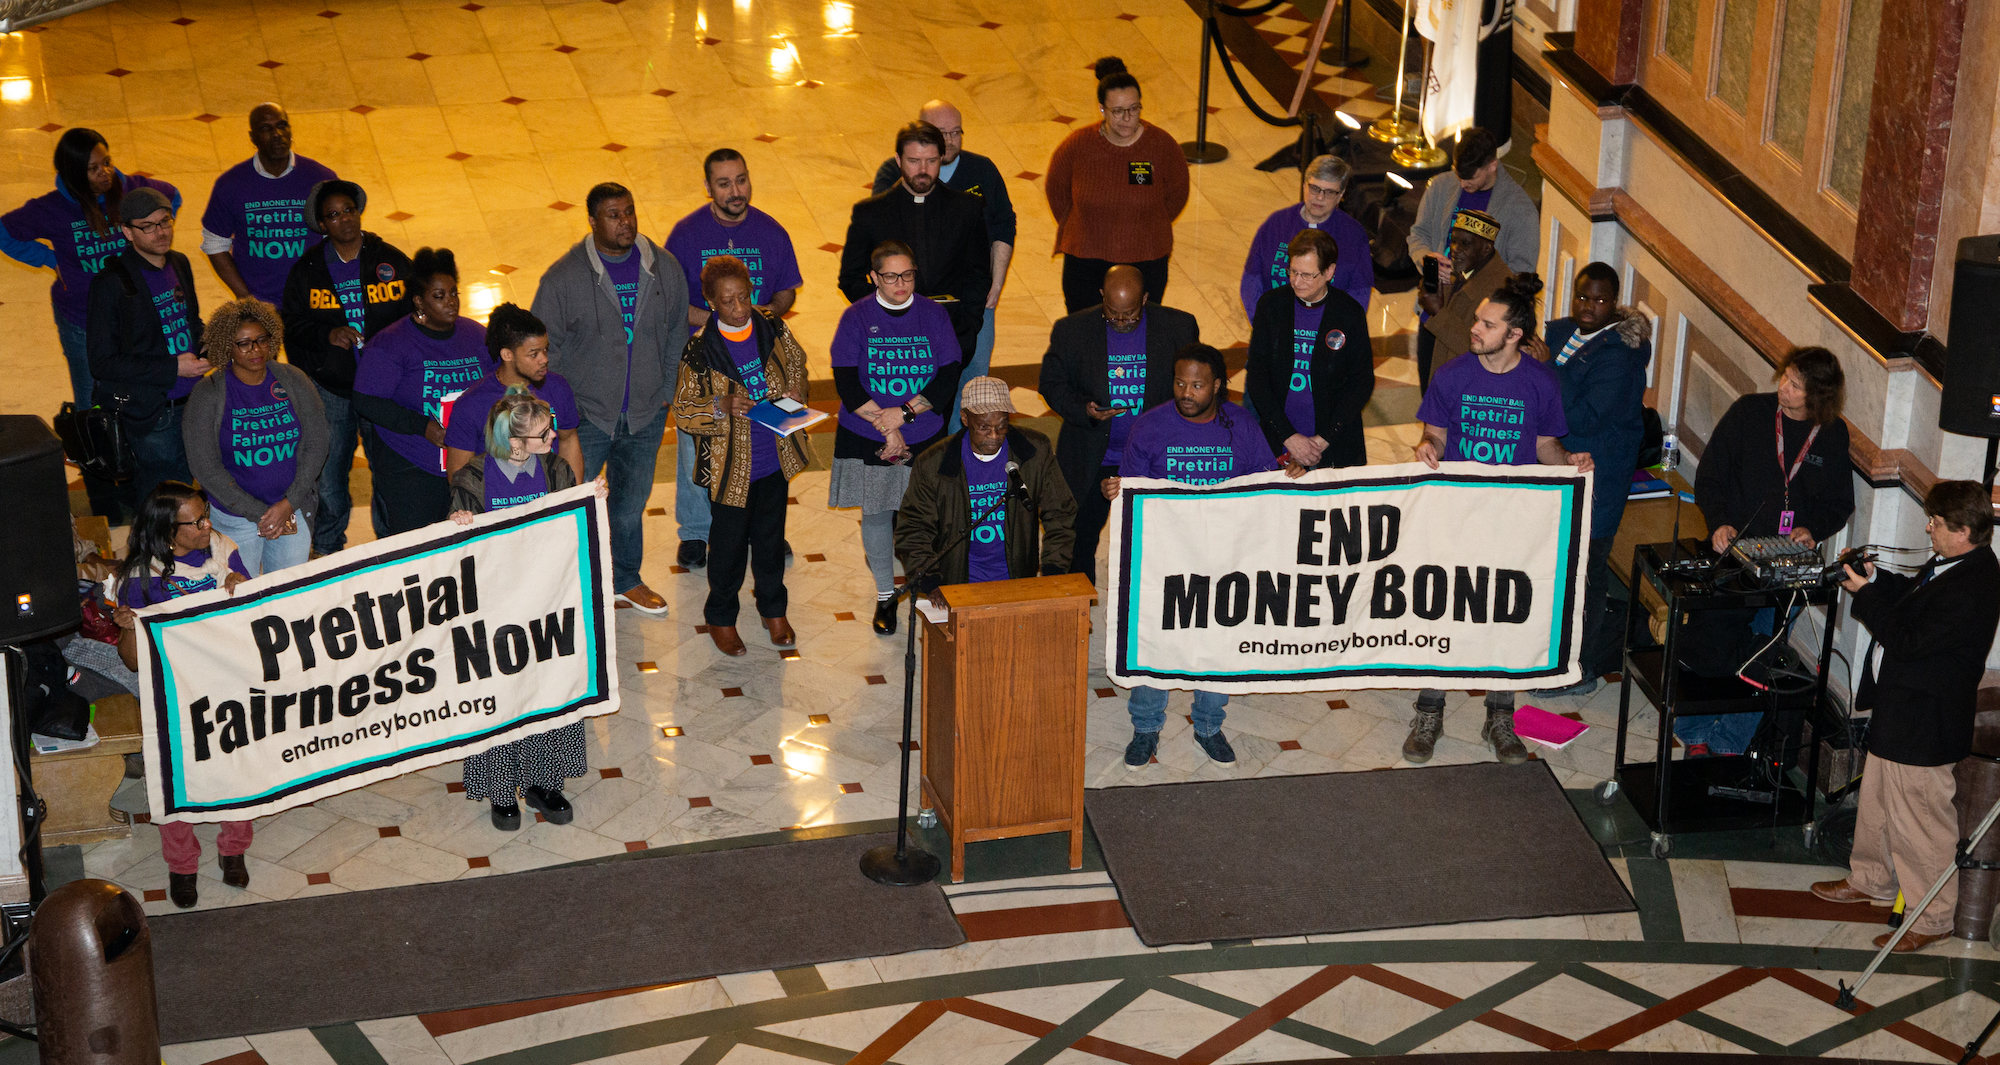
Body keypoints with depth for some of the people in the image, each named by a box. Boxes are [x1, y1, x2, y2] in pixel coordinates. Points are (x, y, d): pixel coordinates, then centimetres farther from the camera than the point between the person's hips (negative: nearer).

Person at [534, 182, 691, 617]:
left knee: (631, 502, 19)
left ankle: (627, 580, 39)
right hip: (585, 416, -3)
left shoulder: (664, 269, -3)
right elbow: (545, 349, -7)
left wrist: (666, 393, 5)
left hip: (646, 417, 3)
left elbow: (677, 335, 8)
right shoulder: (563, 277, -13)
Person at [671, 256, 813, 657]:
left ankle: (773, 609, 39)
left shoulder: (773, 330, -6)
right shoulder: (700, 350, -16)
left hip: (775, 458, 3)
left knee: (771, 537, 19)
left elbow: (796, 361, 14)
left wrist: (796, 388, -7)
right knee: (730, 544, 10)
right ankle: (721, 618, 31)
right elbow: (683, 410, -10)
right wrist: (721, 407, -27)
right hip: (730, 466, -3)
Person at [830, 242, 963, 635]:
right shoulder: (856, 318, -5)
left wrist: (905, 413, -17)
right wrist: (886, 428, -16)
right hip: (866, 438, 0)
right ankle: (885, 594, 23)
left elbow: (948, 378, -5)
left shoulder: (934, 315, -1)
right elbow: (846, 383, -9)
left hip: (924, 436, 0)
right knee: (876, 512, 7)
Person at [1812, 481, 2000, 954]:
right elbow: (1913, 594, 19)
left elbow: (1906, 641, -27)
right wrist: (1874, 578, 3)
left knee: (1919, 819, 3)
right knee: (1878, 799, 26)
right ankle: (1872, 880, 46)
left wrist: (1866, 594, -20)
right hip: (1897, 708, 11)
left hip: (1924, 724, -11)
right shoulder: (1950, 565, 1)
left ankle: (1930, 919, 19)